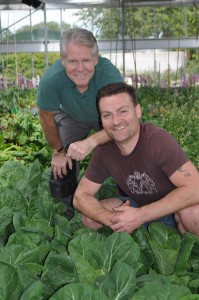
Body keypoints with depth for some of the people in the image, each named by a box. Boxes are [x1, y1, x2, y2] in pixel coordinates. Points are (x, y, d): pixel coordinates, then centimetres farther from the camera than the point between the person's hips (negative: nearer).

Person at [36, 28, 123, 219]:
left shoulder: (110, 74, -41)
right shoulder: (51, 79, -37)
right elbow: (47, 116, -17)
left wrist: (91, 142, -53)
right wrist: (58, 151, -7)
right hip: (72, 117, 1)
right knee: (62, 167, -2)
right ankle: (71, 214, 24)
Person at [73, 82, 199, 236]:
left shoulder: (158, 140, -30)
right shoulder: (104, 150, -13)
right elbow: (80, 196, -9)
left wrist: (140, 216, -34)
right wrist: (111, 219, -29)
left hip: (176, 206, -4)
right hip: (139, 205, 5)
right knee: (89, 218, -13)